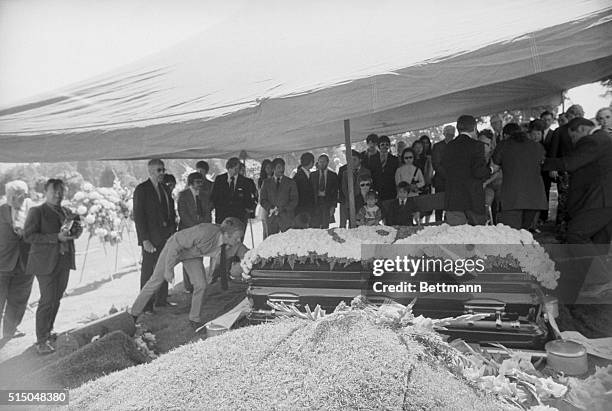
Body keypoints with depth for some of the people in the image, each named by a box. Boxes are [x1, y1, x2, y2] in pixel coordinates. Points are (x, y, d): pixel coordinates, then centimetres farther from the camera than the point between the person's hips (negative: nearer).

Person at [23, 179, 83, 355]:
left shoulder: (67, 212, 14)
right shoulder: (37, 211, -6)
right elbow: (28, 235, -14)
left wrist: (76, 232, -1)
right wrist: (57, 237, -22)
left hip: (64, 262, 7)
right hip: (46, 263, -6)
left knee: (56, 300, 14)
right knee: (47, 301, -7)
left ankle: (47, 332, 30)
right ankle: (41, 341, 3)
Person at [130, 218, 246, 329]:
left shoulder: (226, 244, -24)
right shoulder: (205, 232, -42)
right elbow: (176, 246, -33)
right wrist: (169, 269, -27)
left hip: (193, 254, 5)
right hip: (174, 248, -5)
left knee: (201, 285, -9)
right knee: (155, 282, 7)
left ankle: (194, 319, 13)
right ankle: (134, 314, 28)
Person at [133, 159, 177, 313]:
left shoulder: (165, 188, 12)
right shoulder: (141, 189, -10)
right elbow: (138, 216, -14)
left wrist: (173, 231, 6)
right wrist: (145, 240, -18)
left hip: (166, 236, 7)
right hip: (151, 238, -7)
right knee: (148, 271, 3)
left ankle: (161, 299, 28)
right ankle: (146, 304, 13)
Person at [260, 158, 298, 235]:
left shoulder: (291, 183, 7)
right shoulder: (266, 183, 12)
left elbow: (294, 201, 2)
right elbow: (263, 200, 8)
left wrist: (281, 209, -11)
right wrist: (270, 209, -11)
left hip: (287, 218, -1)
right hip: (272, 219, 1)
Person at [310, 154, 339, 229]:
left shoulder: (333, 175, 9)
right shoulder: (313, 175, 12)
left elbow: (335, 191, 5)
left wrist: (333, 206, -5)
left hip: (327, 201, -1)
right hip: (315, 202, 1)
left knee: (325, 225, -5)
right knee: (315, 225, -4)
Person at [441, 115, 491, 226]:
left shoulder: (449, 146, 9)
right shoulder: (476, 145, -6)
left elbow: (445, 170, 10)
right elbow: (479, 172, -13)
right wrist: (489, 170, 7)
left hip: (452, 201, 4)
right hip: (473, 199, -4)